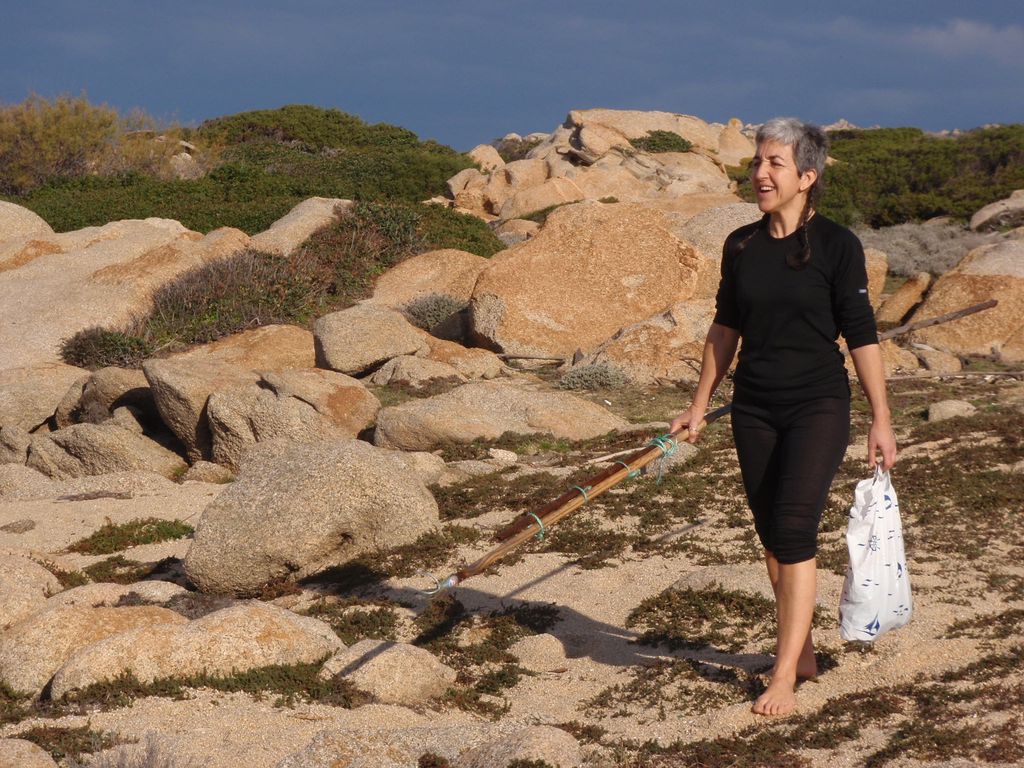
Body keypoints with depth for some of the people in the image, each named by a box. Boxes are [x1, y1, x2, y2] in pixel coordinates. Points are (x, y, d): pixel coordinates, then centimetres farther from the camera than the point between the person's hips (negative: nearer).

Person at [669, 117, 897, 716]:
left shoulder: (836, 245, -8)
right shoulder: (741, 247, 5)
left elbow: (862, 334, -5)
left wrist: (881, 420, -5)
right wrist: (699, 406, 18)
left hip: (819, 404, -5)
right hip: (755, 408, 5)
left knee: (794, 528, -15)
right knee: (772, 535, 9)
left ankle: (784, 678, -12)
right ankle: (803, 652, 26)